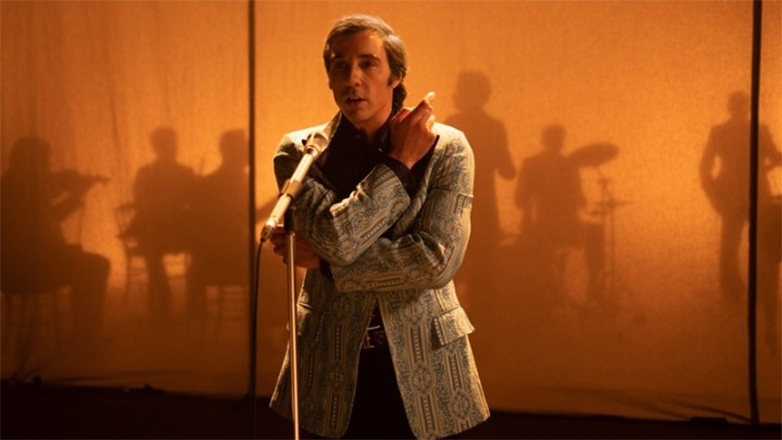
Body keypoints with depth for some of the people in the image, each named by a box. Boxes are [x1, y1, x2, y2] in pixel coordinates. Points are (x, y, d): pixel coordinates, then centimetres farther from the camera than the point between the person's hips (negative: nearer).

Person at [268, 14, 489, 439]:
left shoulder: (447, 148, -5)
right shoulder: (299, 151, -2)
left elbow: (438, 260, -15)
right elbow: (336, 237, -18)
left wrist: (326, 260, -15)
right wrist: (399, 164, -13)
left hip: (423, 366, 0)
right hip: (333, 363, 1)